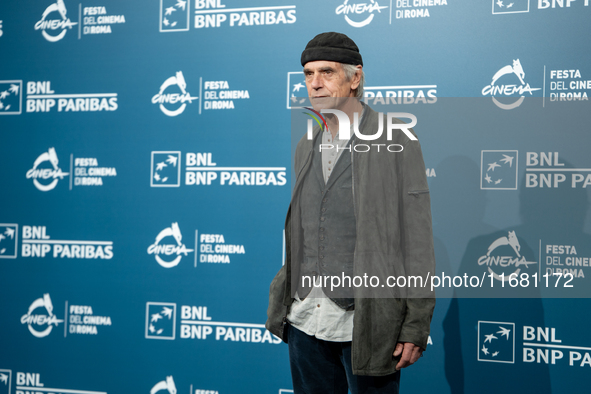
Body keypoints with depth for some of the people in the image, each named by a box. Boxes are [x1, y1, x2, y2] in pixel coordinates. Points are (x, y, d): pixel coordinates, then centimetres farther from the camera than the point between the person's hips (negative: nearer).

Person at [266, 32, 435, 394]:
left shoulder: (396, 140, -6)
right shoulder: (307, 147, 13)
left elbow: (418, 236, -9)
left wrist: (416, 326, -12)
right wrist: (282, 297, 11)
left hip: (366, 323, -5)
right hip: (304, 320, 6)